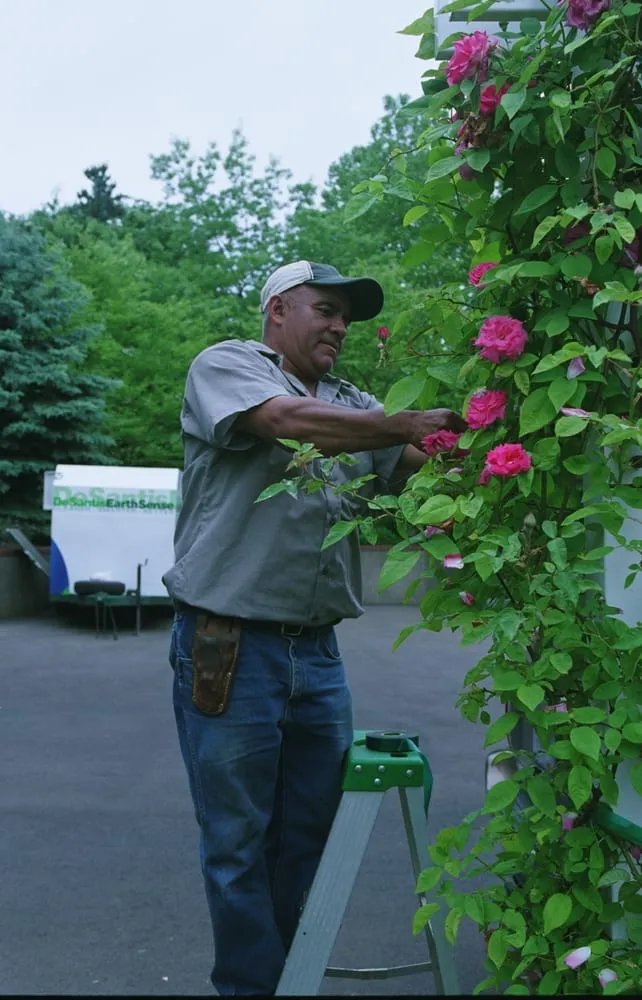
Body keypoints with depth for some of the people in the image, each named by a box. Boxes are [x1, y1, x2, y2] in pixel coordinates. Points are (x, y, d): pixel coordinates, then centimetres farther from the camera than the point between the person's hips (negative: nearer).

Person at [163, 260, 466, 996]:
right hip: (229, 649, -6)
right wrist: (414, 423, -20)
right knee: (237, 843, 5)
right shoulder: (224, 367, -1)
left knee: (309, 838, 13)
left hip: (317, 652, 6)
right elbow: (290, 422, -21)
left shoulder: (353, 405, 15)